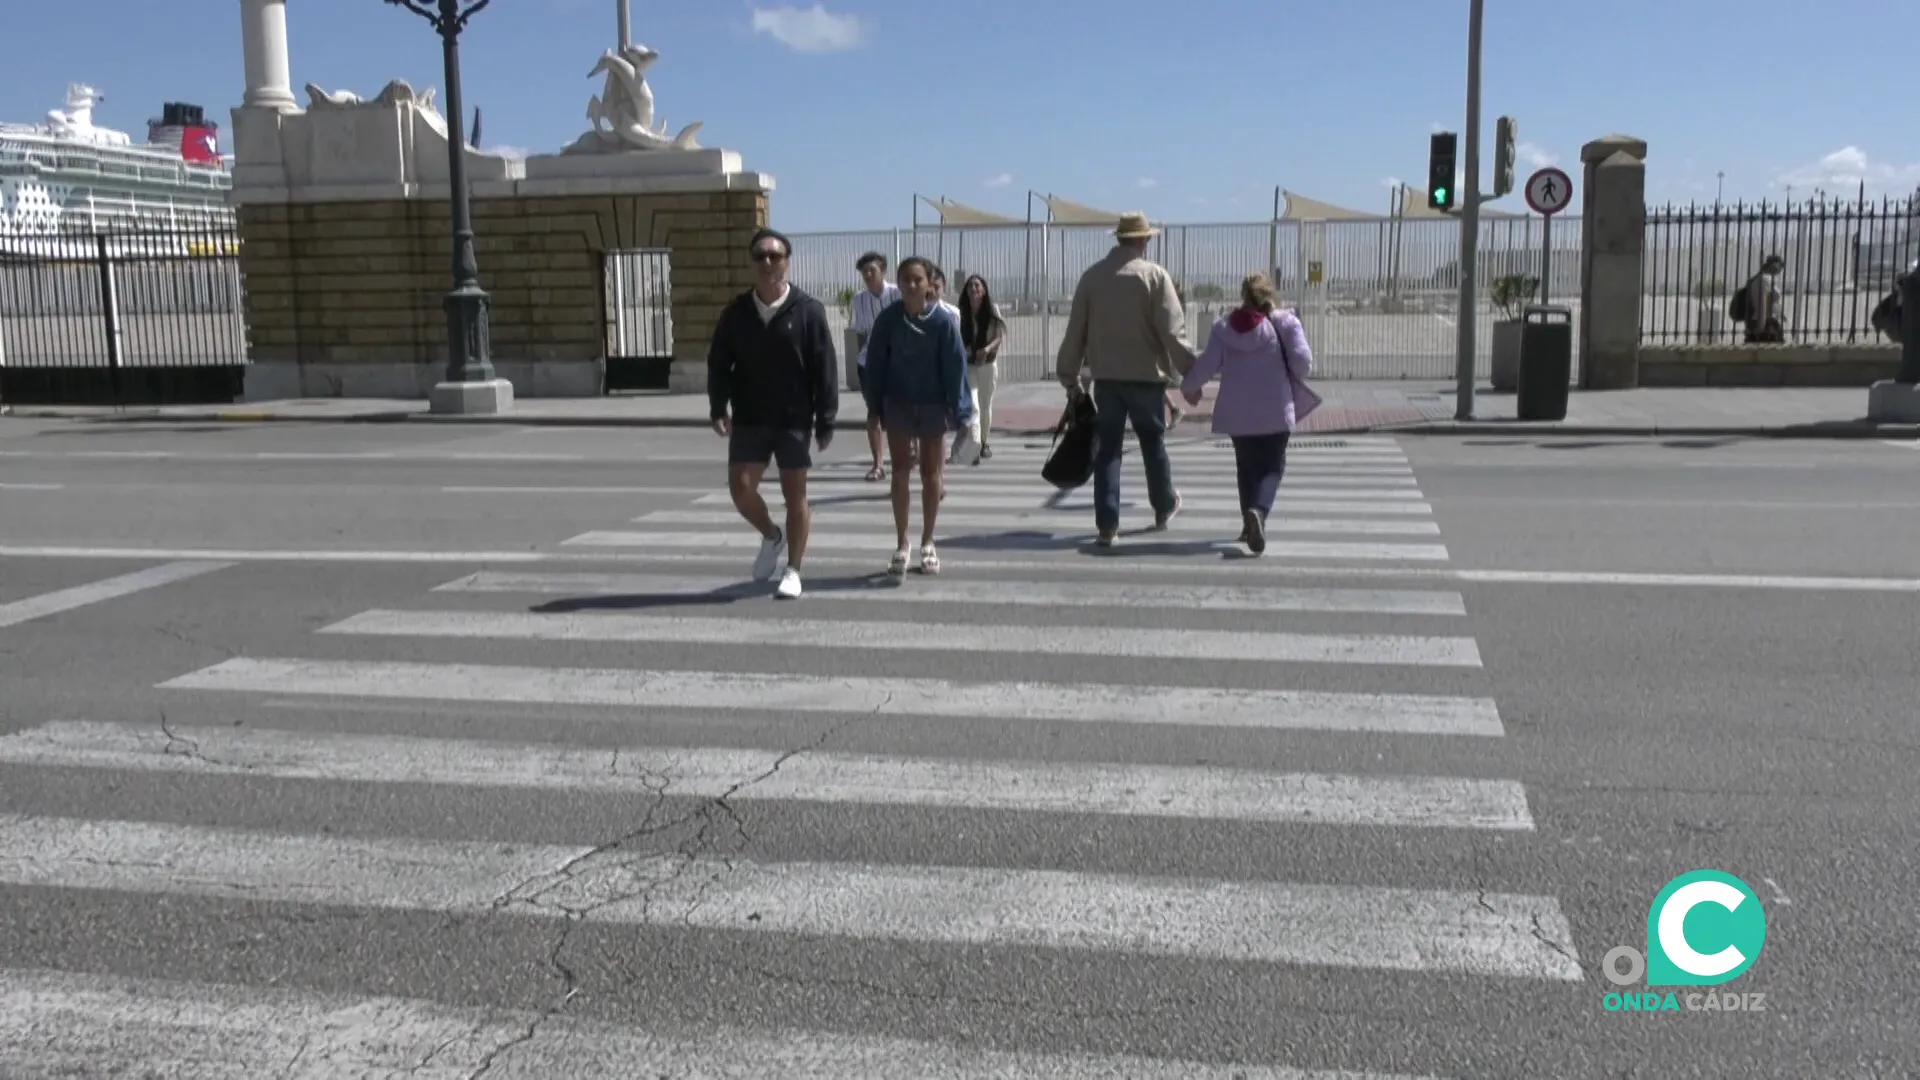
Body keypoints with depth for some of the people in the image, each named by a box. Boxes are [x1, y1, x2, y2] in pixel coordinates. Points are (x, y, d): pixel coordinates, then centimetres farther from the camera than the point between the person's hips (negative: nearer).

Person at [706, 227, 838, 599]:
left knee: (795, 495, 3)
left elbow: (825, 369, -6)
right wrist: (718, 408, -6)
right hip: (748, 419, 3)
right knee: (740, 488, -5)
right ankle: (771, 536, 25)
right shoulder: (736, 312, 3)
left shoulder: (808, 311, -6)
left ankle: (792, 571, 15)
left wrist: (826, 421, -9)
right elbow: (718, 362, 7)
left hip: (794, 419, -2)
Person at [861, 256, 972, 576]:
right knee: (900, 473, 3)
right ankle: (901, 545, 10)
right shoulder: (888, 319, -7)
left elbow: (955, 367, -9)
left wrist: (956, 411, -11)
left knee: (930, 475, 9)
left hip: (932, 406, -1)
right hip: (898, 405, 1)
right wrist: (876, 405, -1)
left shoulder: (943, 321, -12)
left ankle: (927, 543, 22)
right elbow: (875, 363, 0)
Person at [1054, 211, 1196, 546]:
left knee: (1107, 448, 6)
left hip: (1105, 376, 2)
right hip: (1146, 375, -2)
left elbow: (1075, 330, 5)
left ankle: (1107, 525, 1)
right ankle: (1164, 507, 33)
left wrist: (1069, 375, 13)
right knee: (1153, 443, 16)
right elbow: (1172, 331, -12)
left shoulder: (1092, 276, 3)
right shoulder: (1155, 275, -8)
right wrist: (1190, 372, -5)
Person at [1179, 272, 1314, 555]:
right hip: (1275, 411, -2)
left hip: (1237, 412, 2)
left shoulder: (1225, 326, 1)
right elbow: (1302, 361, -11)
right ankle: (1258, 511, -25)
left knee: (1246, 466, 18)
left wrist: (1189, 387, 16)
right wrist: (1293, 382, 10)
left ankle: (1250, 524, 17)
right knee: (1271, 467, 3)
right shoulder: (1285, 324, -4)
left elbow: (1208, 364, -2)